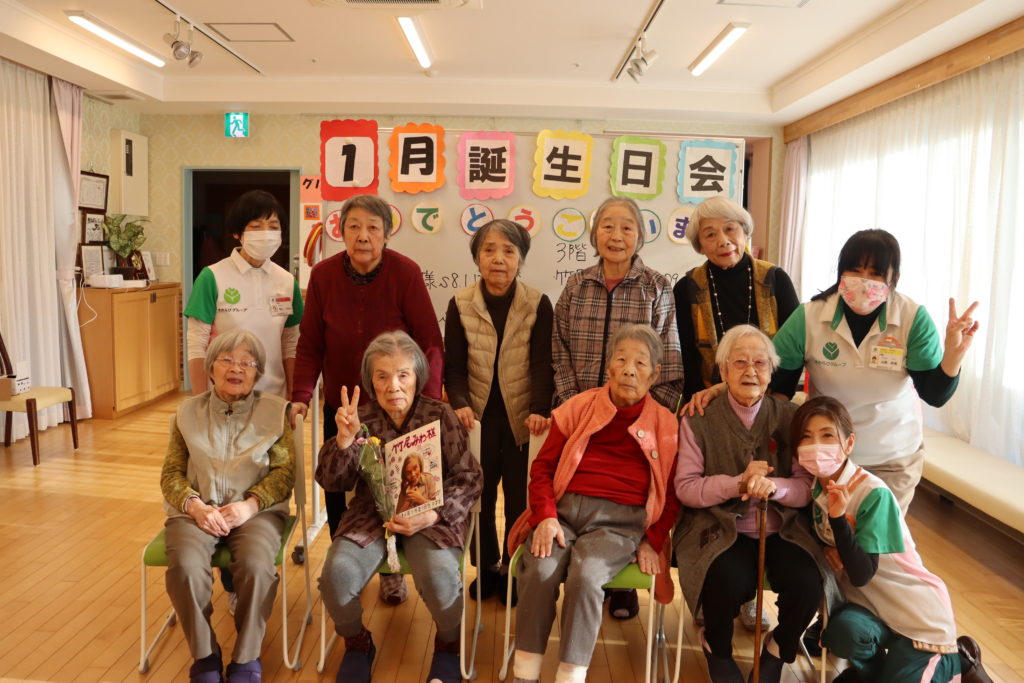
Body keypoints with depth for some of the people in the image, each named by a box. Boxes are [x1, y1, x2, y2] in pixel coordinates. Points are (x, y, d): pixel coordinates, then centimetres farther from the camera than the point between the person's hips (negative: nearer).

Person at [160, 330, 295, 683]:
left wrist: (250, 505, -16)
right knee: (186, 566, -30)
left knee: (256, 566, -32)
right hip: (196, 509, 2)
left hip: (256, 510, -1)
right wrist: (195, 507, -12)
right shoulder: (188, 412, 11)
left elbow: (285, 471, -1)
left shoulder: (275, 410, 5)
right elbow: (171, 473, 8)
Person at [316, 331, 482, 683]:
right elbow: (332, 483, 0)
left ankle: (448, 644, 8)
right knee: (337, 572, -23)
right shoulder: (362, 418, -1)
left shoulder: (440, 415, -6)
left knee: (439, 576, -29)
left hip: (429, 516, -2)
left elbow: (470, 478, -5)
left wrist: (431, 515, -20)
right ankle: (356, 643, 11)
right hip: (371, 514, 2)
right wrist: (344, 439, -18)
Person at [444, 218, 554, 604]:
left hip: (522, 421, -1)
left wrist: (540, 410, -22)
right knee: (478, 498, 12)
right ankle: (487, 568, 34)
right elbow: (454, 366, -3)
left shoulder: (538, 305, -4)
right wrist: (460, 404, -19)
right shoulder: (461, 305, -2)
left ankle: (513, 570, 31)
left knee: (520, 500, 10)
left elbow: (542, 365, -8)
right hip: (479, 420, 1)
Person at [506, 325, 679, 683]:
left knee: (585, 576, -31)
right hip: (564, 509, 1)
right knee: (539, 570, -28)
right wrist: (545, 516, -6)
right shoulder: (579, 407, 10)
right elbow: (543, 466, 10)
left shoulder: (666, 424, 9)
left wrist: (652, 541, 1)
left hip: (620, 521, -1)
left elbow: (672, 494, 14)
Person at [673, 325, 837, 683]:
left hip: (782, 530, 2)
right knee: (730, 581, -31)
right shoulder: (698, 419, -2)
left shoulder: (790, 417, 3)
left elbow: (807, 486, 0)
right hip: (719, 531, -2)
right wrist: (737, 483, -20)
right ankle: (717, 647, 8)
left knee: (808, 583, -25)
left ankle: (778, 648, 13)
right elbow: (685, 488, -5)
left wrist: (773, 486, -23)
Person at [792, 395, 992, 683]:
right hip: (868, 603, 3)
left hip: (915, 608, -3)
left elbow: (861, 575, -24)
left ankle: (958, 659, 20)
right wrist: (827, 548, -13)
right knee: (844, 631, -29)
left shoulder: (874, 494, -22)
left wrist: (838, 517, -36)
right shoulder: (813, 489, -4)